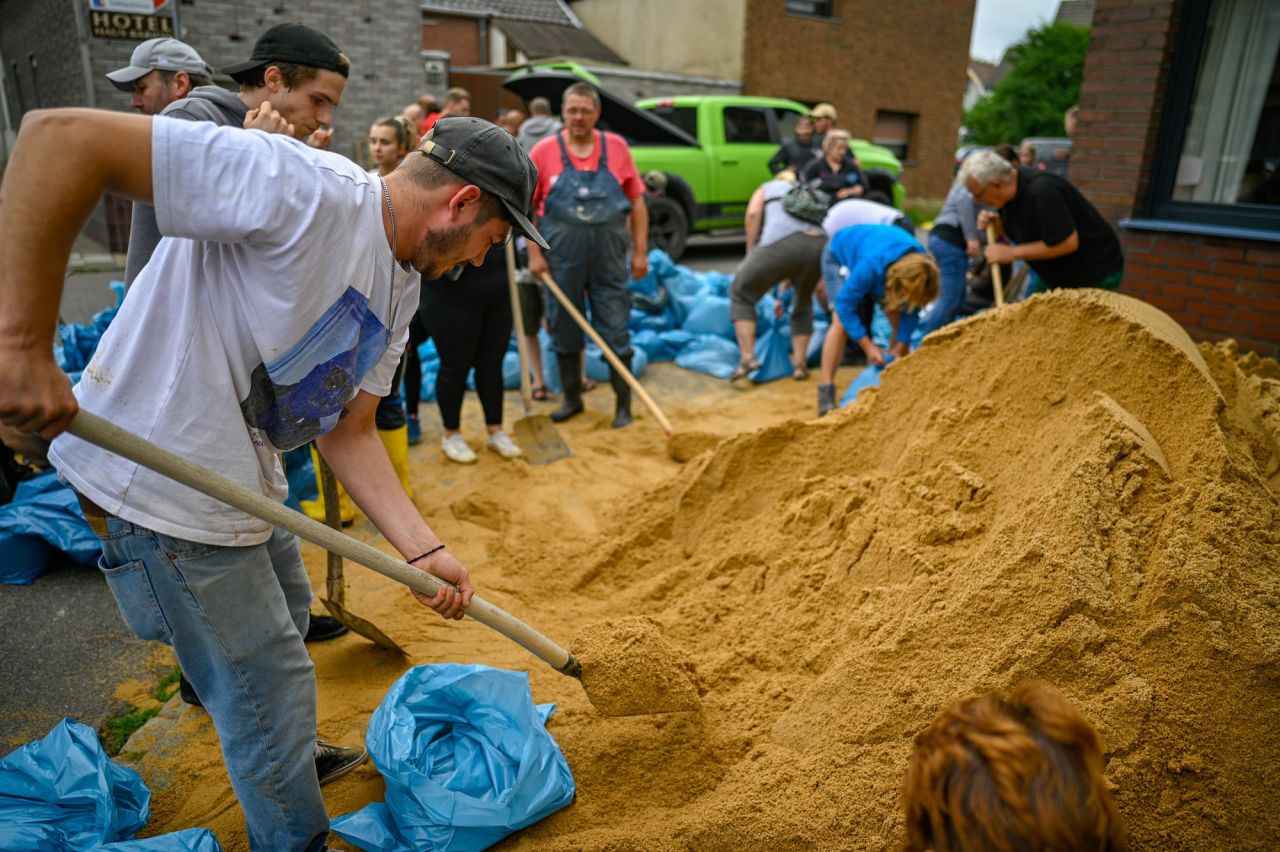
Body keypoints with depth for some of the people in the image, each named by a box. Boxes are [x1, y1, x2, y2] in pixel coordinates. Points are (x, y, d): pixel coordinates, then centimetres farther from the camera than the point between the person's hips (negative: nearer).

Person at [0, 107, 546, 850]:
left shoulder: (402, 288, 3)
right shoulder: (308, 190, -26)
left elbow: (349, 431, 4)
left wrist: (424, 550, -5)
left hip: (247, 474, 10)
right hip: (162, 477, -10)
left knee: (286, 615, 29)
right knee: (268, 681, 5)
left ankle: (285, 759, 58)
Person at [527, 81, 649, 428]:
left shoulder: (616, 147, 3)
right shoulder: (544, 151, 1)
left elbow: (637, 203, 7)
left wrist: (640, 252, 2)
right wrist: (534, 253, -4)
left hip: (609, 259, 0)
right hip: (562, 259, 0)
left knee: (615, 333, 3)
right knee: (564, 332, 10)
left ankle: (624, 404, 16)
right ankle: (572, 398, 27)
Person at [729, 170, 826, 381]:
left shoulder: (766, 188, 31)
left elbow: (753, 214, 5)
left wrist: (750, 254, 11)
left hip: (782, 241, -4)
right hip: (819, 244, 4)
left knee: (740, 293, 15)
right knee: (803, 302, 29)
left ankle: (747, 357, 3)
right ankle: (799, 364, 21)